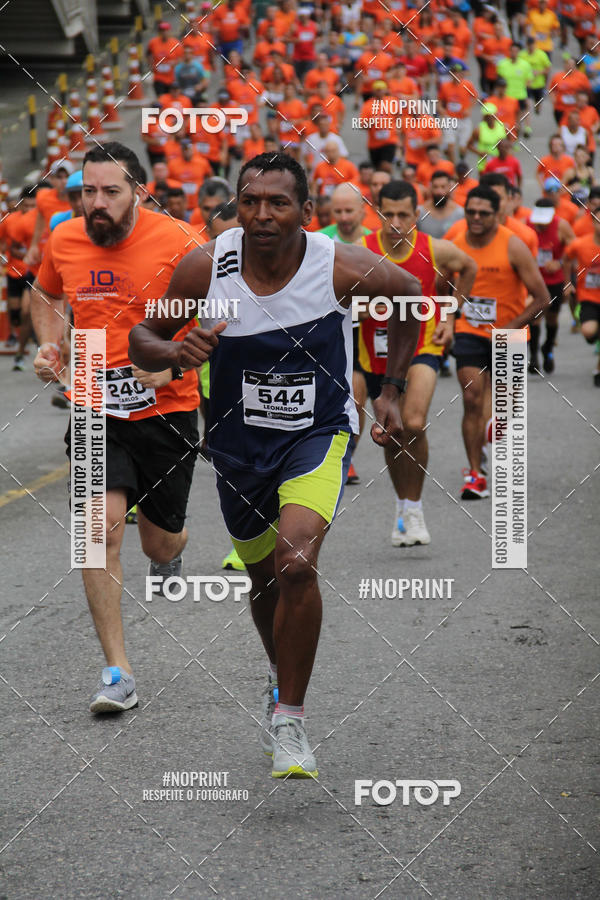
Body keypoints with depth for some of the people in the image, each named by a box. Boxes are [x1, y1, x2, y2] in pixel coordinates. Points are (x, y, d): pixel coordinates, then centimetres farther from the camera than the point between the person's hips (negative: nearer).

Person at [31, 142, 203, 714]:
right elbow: (44, 295, 22)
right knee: (101, 528, -17)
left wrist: (171, 363, -22)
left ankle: (170, 548, 53)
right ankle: (118, 673, -11)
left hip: (166, 410, -2)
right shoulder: (63, 242, 0)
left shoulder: (175, 243, -13)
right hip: (96, 412, 2)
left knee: (160, 544, 10)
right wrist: (50, 347, 6)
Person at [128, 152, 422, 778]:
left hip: (319, 434, -3)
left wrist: (391, 391, 6)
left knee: (298, 566, -27)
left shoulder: (343, 268, -19)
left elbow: (411, 295, 3)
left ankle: (288, 718, -12)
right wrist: (176, 351, -25)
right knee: (265, 579, 19)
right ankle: (281, 672, 52)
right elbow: (142, 338, -2)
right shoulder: (205, 268, -15)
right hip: (238, 443, 3)